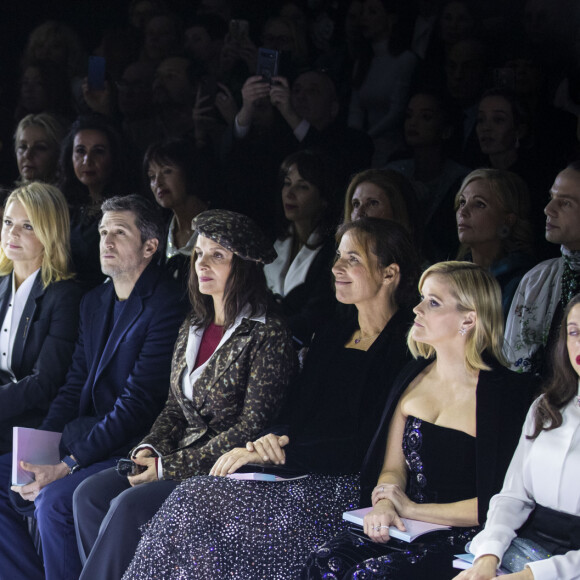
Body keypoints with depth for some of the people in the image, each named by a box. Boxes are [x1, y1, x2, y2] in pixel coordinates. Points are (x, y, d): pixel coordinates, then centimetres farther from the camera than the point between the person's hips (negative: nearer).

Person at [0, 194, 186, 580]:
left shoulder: (166, 305, -13)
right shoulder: (94, 302, 16)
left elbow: (139, 401, -19)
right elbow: (75, 386, 14)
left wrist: (68, 465, -22)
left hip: (131, 451, -9)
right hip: (82, 439, 9)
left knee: (54, 499, -30)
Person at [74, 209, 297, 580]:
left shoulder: (268, 335, -10)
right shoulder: (192, 329, 14)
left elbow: (253, 427, -15)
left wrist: (170, 466, -16)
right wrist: (151, 449, -3)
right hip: (180, 460, 8)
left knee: (129, 506, -26)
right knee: (90, 495, -14)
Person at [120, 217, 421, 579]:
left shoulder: (404, 348, -8)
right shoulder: (333, 336, 18)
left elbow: (370, 450, -15)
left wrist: (277, 454, -13)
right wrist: (271, 440, -6)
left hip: (346, 492, -7)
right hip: (302, 479, 7)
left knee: (194, 508, -22)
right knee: (193, 497, -18)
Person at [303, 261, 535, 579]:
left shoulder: (509, 393, -9)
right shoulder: (412, 377, 12)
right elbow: (393, 467, 14)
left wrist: (411, 508, -9)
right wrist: (384, 504, -11)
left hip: (461, 541, -6)